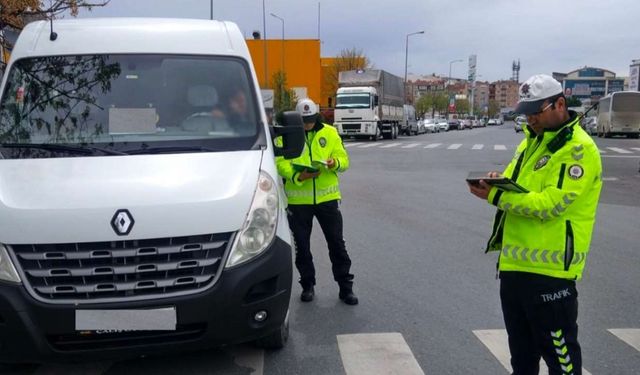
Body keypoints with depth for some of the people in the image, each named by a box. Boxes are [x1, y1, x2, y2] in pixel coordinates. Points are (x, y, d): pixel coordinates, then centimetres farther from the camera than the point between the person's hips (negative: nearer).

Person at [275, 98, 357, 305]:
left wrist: (335, 162, -20)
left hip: (327, 196, 1)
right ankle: (307, 285, 26)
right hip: (298, 199, 0)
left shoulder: (330, 132, 5)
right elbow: (280, 163, -8)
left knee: (336, 243, 5)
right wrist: (298, 176, -26)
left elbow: (344, 159, 3)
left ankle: (345, 286, 15)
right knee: (302, 245, 10)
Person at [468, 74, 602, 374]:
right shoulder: (531, 141, 16)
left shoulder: (579, 148, -13)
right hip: (515, 263, 9)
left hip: (549, 268, -8)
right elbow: (516, 189, 16)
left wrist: (494, 196, -21)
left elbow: (550, 204, -22)